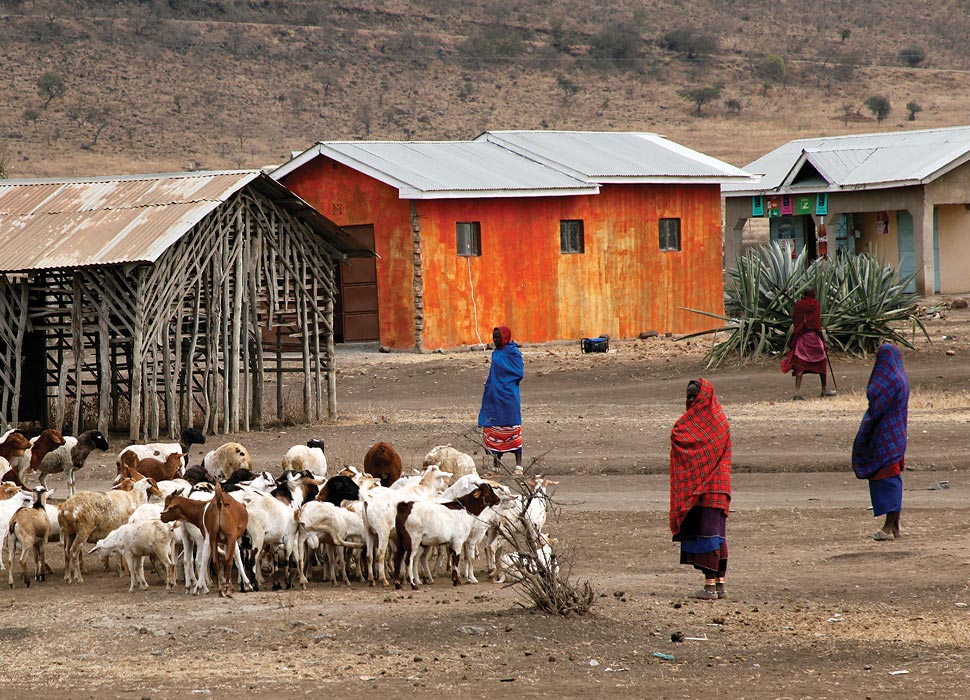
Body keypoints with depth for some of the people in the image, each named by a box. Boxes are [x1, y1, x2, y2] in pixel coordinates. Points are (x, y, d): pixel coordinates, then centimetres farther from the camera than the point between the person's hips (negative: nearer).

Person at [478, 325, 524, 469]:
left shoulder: (512, 352, -9)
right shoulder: (496, 353, 14)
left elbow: (519, 374, -12)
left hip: (507, 397, -8)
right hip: (494, 397, 8)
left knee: (512, 430, -5)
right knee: (493, 429, 7)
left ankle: (519, 464, -1)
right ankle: (496, 464, 12)